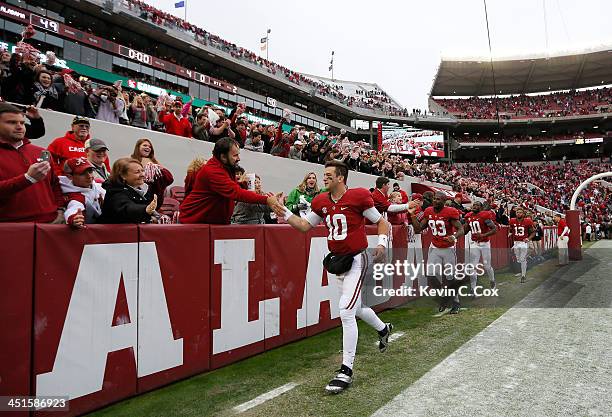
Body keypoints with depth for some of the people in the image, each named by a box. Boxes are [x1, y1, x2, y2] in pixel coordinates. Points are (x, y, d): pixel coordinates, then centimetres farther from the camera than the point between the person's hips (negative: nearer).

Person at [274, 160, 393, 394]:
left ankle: (346, 371, -5)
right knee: (355, 307, 23)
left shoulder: (358, 196, -13)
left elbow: (381, 221, -5)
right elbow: (305, 226, 8)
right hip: (337, 260, 7)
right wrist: (285, 214, -5)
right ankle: (383, 329, 54)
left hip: (357, 259, -7)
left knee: (346, 311, -15)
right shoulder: (321, 202, 4)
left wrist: (382, 242, -21)